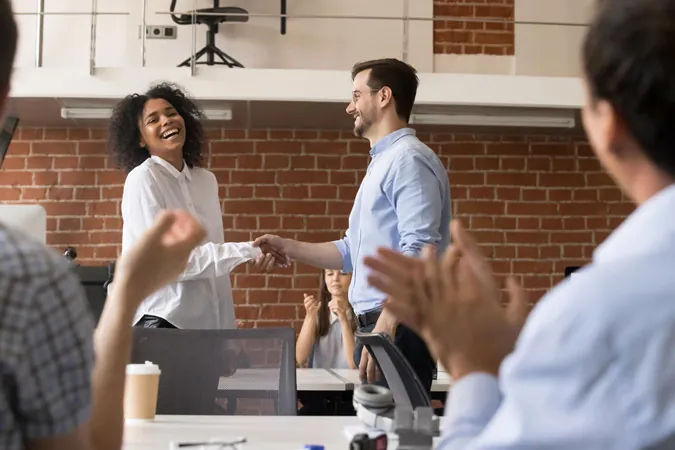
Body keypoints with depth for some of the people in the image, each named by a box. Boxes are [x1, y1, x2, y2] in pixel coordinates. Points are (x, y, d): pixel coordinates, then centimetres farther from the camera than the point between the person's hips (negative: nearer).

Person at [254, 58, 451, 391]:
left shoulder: (408, 159, -10)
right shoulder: (382, 163, 22)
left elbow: (418, 251, -21)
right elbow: (354, 253, 25)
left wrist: (385, 325, -27)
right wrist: (287, 247, 17)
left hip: (398, 328, -10)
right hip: (378, 326, 10)